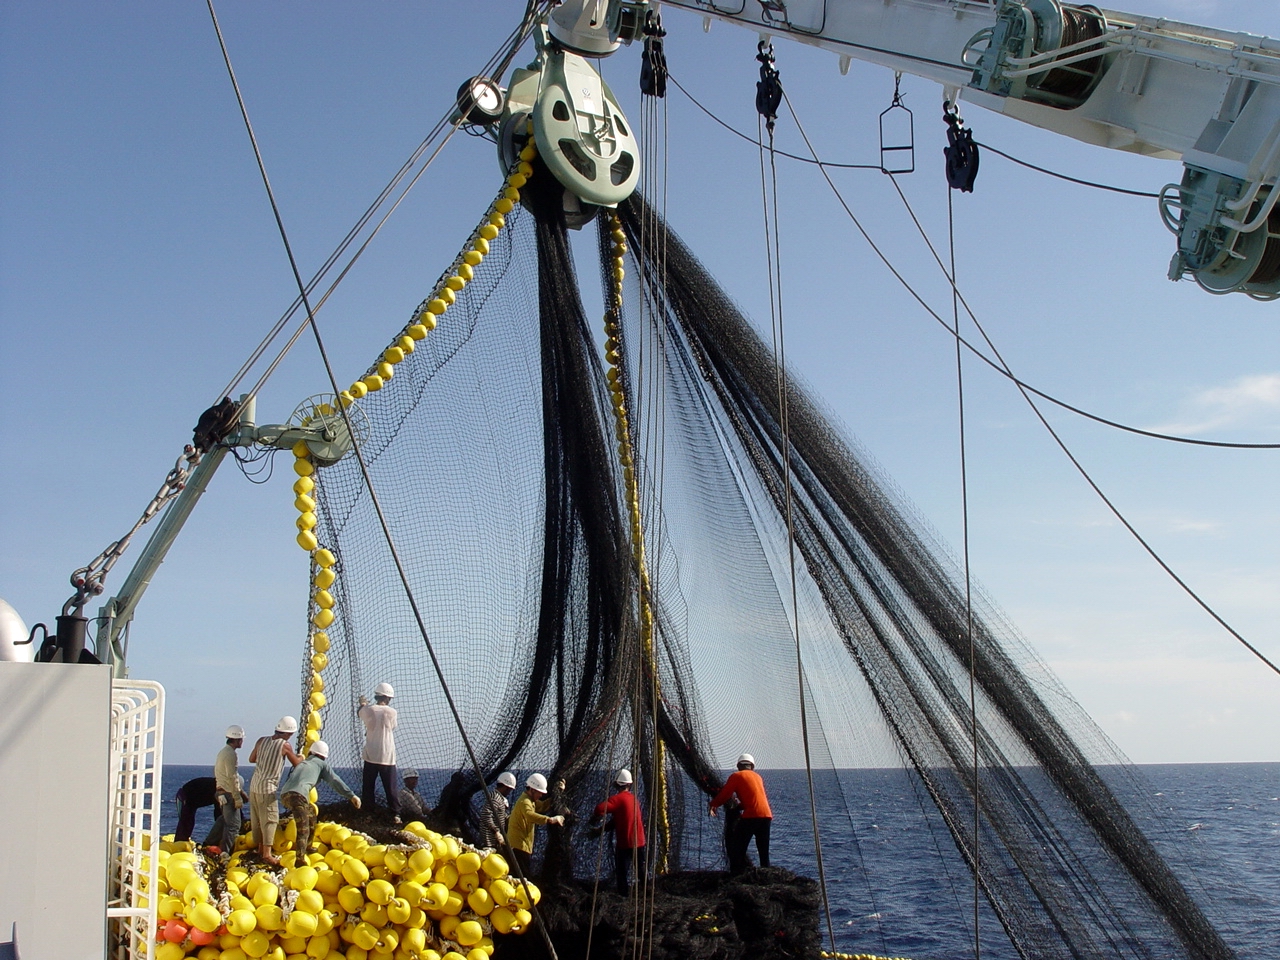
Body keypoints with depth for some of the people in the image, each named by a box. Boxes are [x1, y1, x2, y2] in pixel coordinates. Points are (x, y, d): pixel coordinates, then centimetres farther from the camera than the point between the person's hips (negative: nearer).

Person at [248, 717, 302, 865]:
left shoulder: (262, 740, 4)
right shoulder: (285, 745, -9)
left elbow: (251, 759, 15)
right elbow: (297, 763, 5)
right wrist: (302, 757, 25)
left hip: (254, 785, 7)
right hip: (268, 787, -7)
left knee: (257, 819, 14)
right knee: (270, 819, -4)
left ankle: (261, 849, 24)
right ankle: (267, 853, -8)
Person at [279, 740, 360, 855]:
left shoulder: (302, 763, 34)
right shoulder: (322, 764, 19)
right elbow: (335, 781, 8)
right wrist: (352, 796, 2)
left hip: (284, 793, 7)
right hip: (298, 795, -7)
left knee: (311, 811, 29)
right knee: (303, 829, -8)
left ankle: (307, 846, 38)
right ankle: (300, 859, -23)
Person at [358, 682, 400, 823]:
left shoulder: (368, 710, -3)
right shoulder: (391, 712, -4)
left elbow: (361, 712, 20)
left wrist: (363, 704, 42)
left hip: (371, 756, 1)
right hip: (387, 757, -1)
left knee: (367, 788, 8)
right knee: (390, 788, 4)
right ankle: (395, 814, 1)